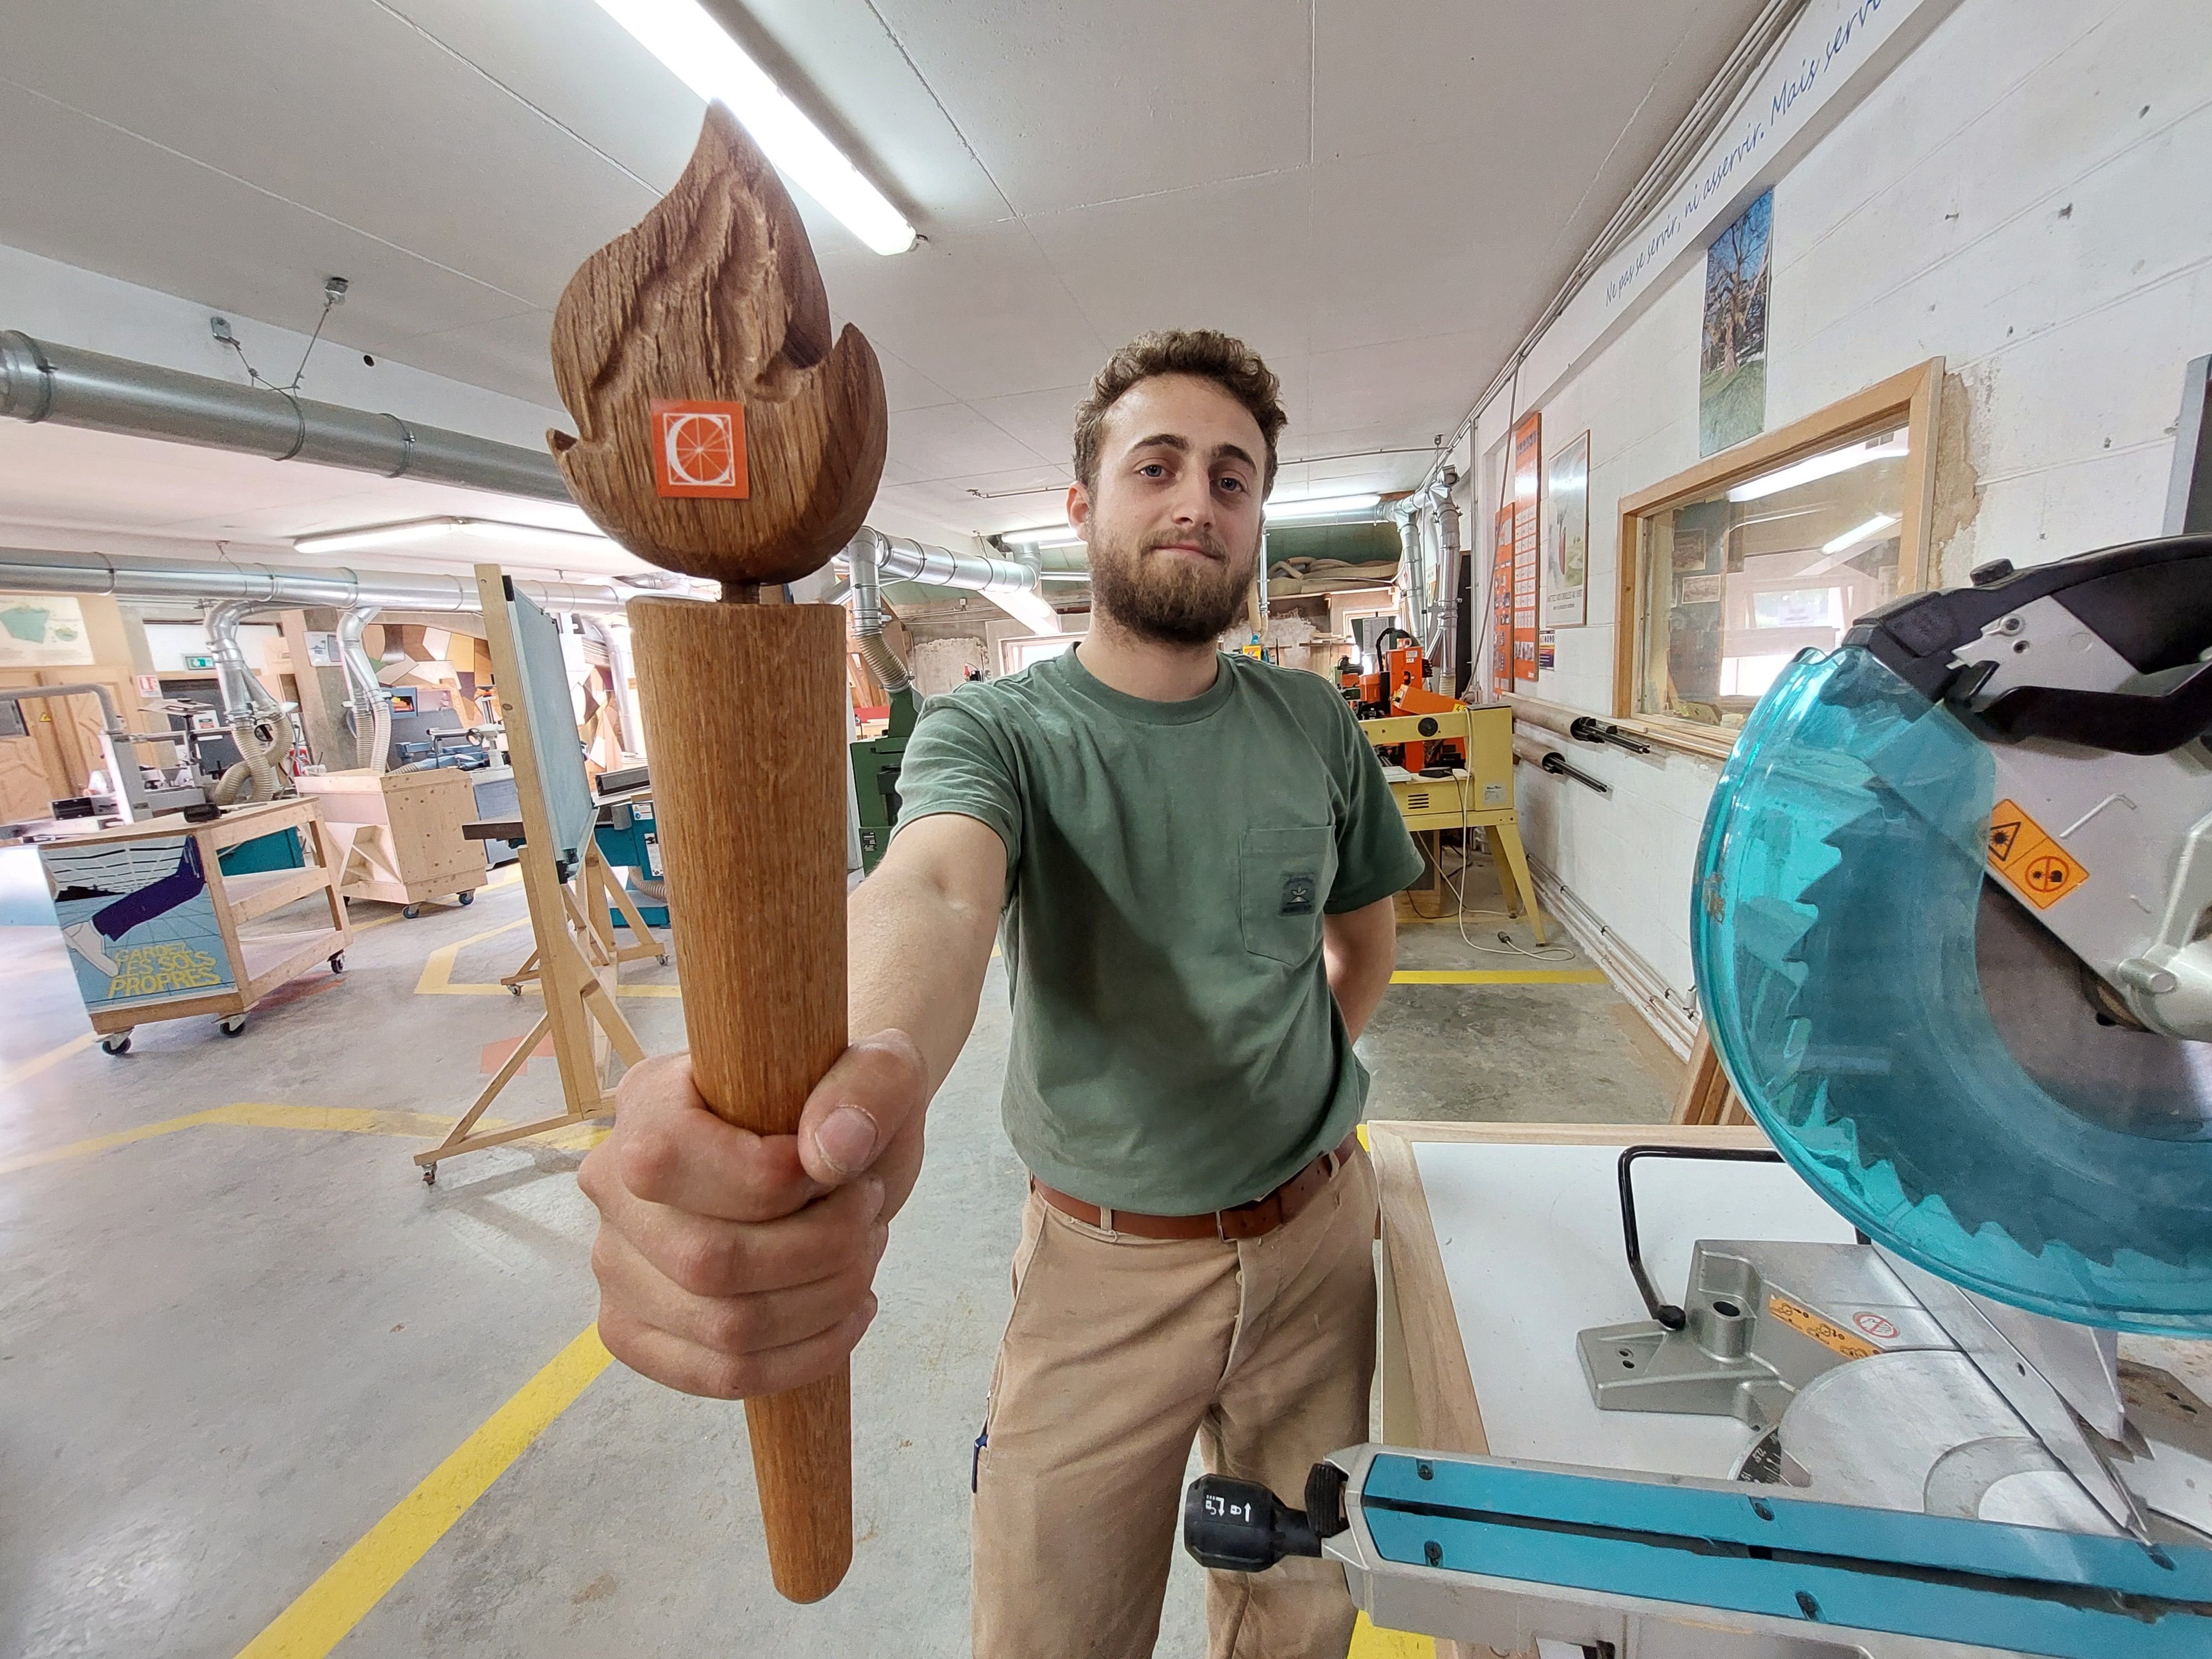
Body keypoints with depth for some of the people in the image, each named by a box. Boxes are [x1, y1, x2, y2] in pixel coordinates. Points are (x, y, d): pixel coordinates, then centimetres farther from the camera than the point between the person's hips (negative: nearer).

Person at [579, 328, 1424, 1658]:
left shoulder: (1317, 724, -2)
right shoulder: (994, 729, -13)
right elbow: (931, 894, -36)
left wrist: (1294, 1082, 3)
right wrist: (863, 1071, -57)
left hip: (1317, 1235, 4)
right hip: (1103, 1266, -3)